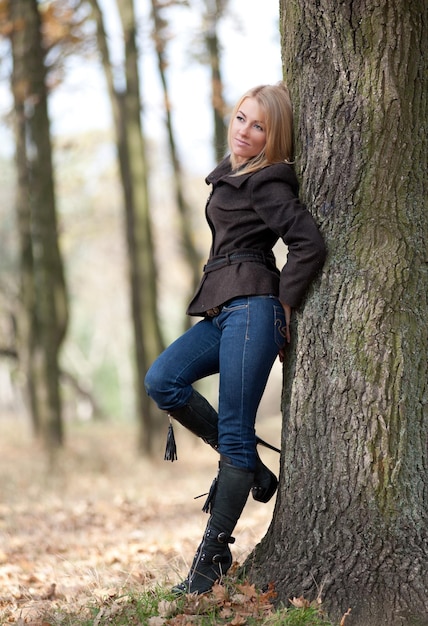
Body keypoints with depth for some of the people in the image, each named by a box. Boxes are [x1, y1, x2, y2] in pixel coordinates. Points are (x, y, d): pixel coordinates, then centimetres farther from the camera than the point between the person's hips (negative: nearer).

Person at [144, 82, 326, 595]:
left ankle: (215, 552, -4)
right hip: (221, 310, 9)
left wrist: (283, 307, -7)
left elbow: (309, 244, -15)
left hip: (252, 306, -9)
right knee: (162, 381, -10)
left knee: (234, 431, -8)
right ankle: (249, 469, 3)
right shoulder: (230, 175, 21)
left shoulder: (266, 182, -6)